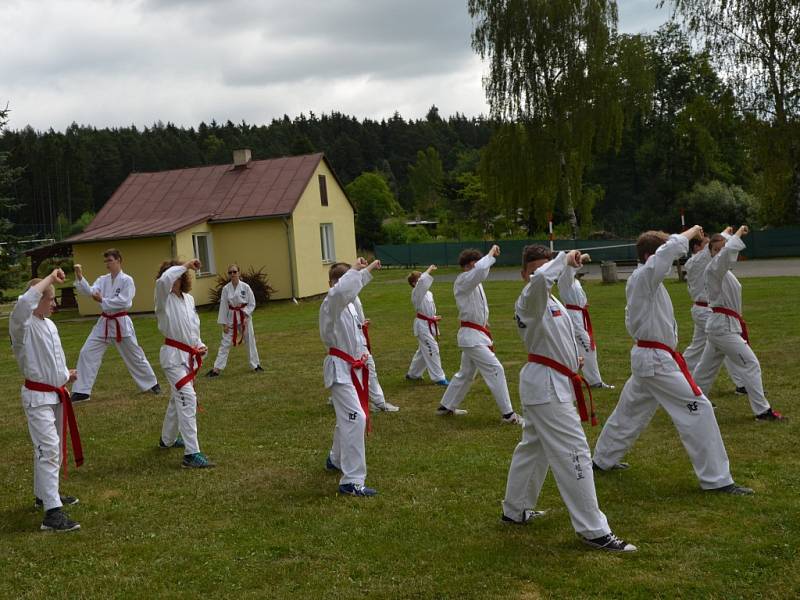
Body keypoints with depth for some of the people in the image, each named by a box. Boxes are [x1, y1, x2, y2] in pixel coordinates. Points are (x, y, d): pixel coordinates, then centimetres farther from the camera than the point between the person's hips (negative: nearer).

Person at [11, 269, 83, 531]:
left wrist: (65, 374, 15)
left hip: (55, 395, 9)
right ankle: (52, 513, -15)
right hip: (38, 397, -9)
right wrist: (50, 278, -32)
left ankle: (44, 494, 39)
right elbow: (24, 303, -39)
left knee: (52, 448, 20)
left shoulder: (48, 324, 9)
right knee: (48, 450, -14)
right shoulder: (21, 325, -17)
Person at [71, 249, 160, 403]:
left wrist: (103, 301, -18)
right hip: (104, 322, 5)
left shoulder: (127, 280, -9)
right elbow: (89, 291, -11)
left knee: (135, 355, 7)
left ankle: (152, 384, 26)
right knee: (87, 353, -3)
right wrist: (80, 278, -25)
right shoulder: (103, 280, 6)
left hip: (121, 323, -5)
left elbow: (124, 301, -20)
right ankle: (82, 391, 4)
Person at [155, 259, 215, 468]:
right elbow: (164, 280, -33)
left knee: (177, 399, 23)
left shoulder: (189, 299, 9)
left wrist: (200, 345, 5)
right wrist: (186, 265, -24)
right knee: (188, 400, -18)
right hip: (174, 355, -8)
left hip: (188, 355, 8)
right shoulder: (164, 297, -10)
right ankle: (192, 454, -20)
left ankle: (167, 439, 44)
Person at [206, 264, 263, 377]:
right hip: (231, 318, 0)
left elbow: (252, 303, -2)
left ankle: (255, 365, 24)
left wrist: (246, 315, -13)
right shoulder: (226, 289, -5)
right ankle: (216, 369, 1)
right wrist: (224, 323, -3)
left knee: (250, 341, 9)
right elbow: (223, 306, -2)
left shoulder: (245, 287, -8)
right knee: (225, 343, 0)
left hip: (245, 317, 0)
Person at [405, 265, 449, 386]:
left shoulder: (427, 293, 11)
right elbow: (422, 281, -34)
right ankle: (438, 378, -4)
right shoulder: (416, 293, -15)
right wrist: (429, 270, -23)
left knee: (423, 351, 18)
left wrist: (434, 318, 7)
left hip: (429, 324, 9)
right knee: (432, 350, -9)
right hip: (423, 325, -9)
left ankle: (413, 374, 32)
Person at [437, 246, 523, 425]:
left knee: (466, 373, 20)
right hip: (472, 336, -10)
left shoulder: (473, 282, 15)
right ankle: (508, 414, -7)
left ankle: (446, 407, 33)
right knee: (495, 370, -11)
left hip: (475, 335, 10)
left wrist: (487, 337, 20)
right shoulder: (463, 281, -15)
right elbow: (481, 269, -36)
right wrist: (492, 253, -20)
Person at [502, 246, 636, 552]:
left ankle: (515, 510, 37)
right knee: (574, 454, -9)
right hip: (547, 386, -11)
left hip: (545, 385, 11)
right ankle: (594, 531, -4)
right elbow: (541, 279, -42)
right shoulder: (530, 300, -17)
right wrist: (565, 259, -31)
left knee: (533, 447, 21)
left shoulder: (550, 302, 14)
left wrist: (572, 357, 11)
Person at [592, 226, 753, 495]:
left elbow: (631, 321, 22)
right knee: (698, 410, -8)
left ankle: (603, 460, 37)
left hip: (644, 356, 10)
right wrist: (692, 231, -14)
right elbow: (670, 249, -31)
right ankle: (716, 479, -4)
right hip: (656, 360, -10)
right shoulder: (644, 277, -17)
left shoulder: (638, 280, 12)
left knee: (630, 411, 23)